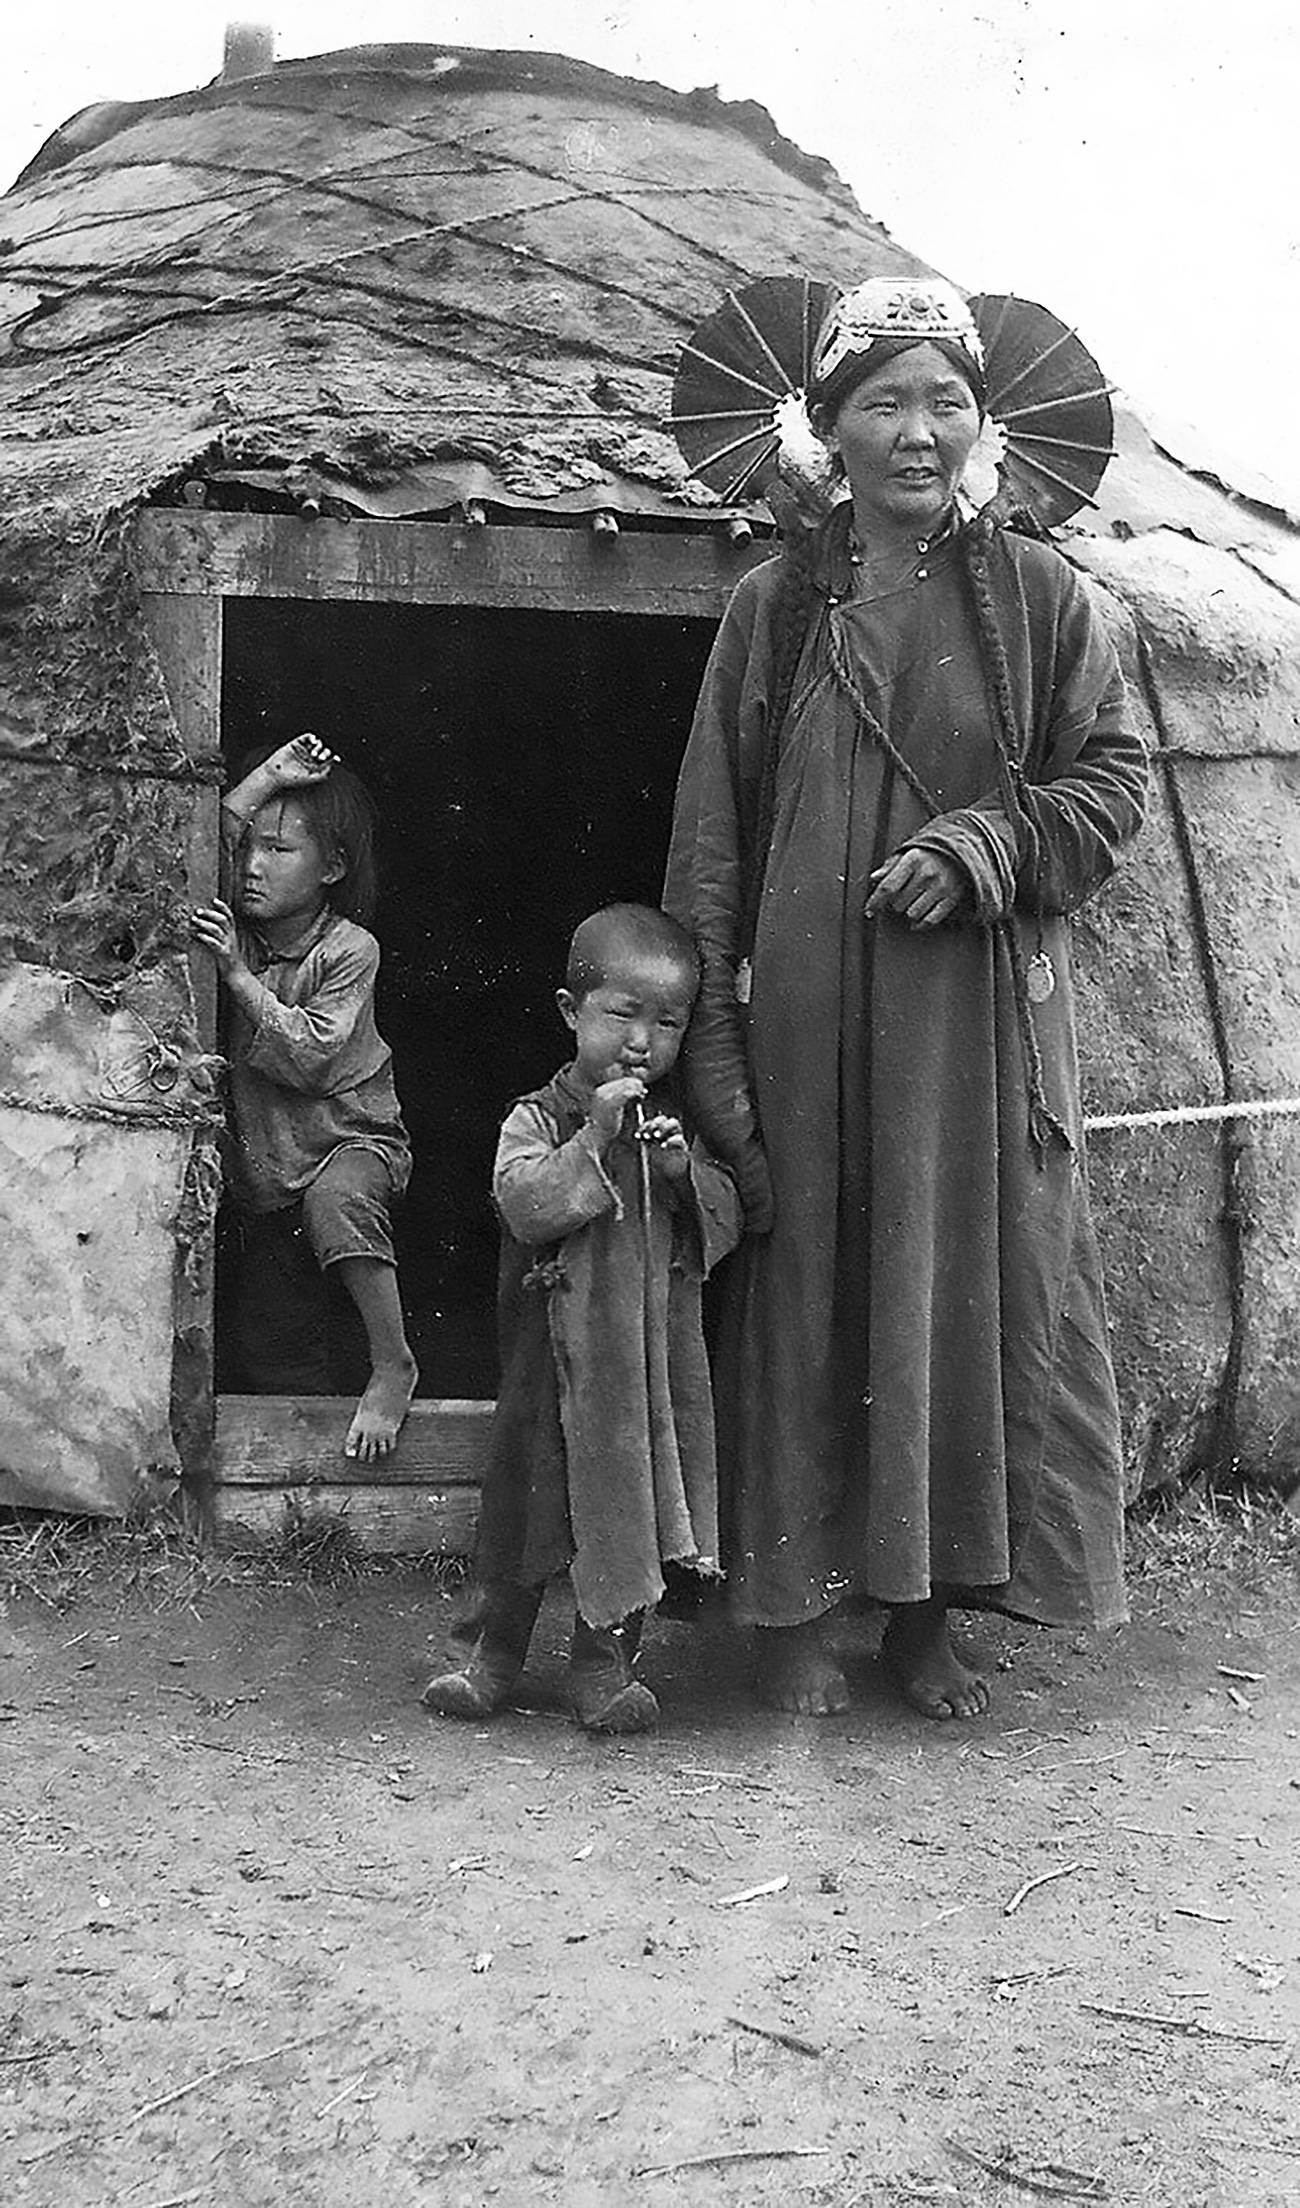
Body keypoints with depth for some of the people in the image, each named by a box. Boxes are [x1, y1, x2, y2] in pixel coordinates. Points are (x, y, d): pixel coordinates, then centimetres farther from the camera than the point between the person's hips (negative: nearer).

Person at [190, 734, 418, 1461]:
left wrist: (239, 974, -27)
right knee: (271, 1356, 8)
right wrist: (260, 785, -18)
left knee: (337, 1201, -40)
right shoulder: (233, 928, 0)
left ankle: (394, 1364, -25)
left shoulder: (348, 949, -15)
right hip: (264, 1160, 6)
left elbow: (311, 1056, -23)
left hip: (353, 1135, -5)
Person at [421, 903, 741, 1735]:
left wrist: (685, 1173, -14)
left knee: (636, 1506, 4)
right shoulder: (538, 1119, -3)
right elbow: (524, 1206, -19)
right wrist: (593, 1140, -24)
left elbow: (727, 1221, 4)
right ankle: (486, 1651, 20)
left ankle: (606, 1663, 17)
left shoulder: (681, 1124, 8)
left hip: (659, 1353, 3)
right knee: (528, 1499, 4)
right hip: (558, 1355, -3)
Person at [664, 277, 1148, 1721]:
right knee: (806, 1291, 4)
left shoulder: (1035, 596, 5)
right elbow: (709, 829, 2)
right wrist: (709, 1033, -6)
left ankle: (928, 1610, 20)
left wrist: (988, 841, -14)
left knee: (975, 1292, 5)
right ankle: (795, 1612, 17)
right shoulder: (775, 604, 4)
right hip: (806, 1016, 0)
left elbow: (1112, 777, 6)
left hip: (981, 1017, 1)